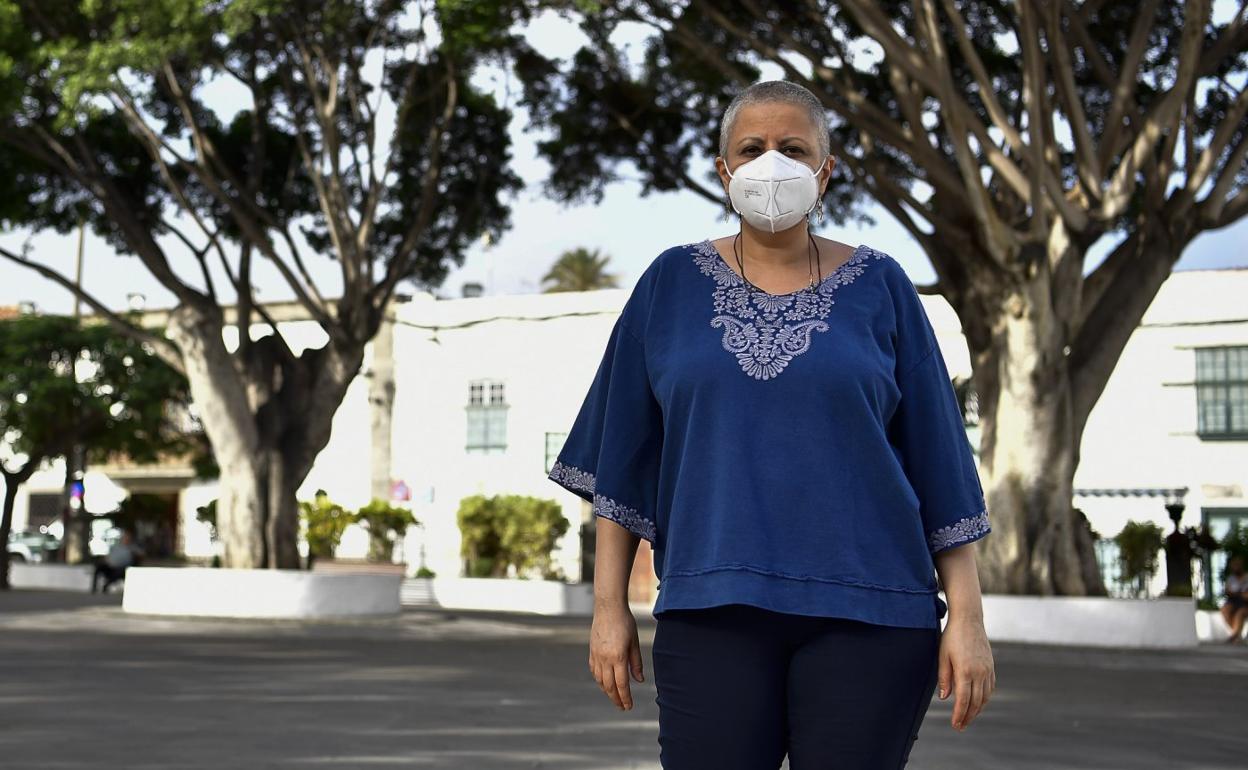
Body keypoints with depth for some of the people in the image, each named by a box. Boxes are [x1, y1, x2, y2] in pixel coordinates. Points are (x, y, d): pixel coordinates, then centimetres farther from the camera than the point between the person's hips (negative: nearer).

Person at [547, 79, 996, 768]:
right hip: (711, 609, 1)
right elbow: (621, 459, 8)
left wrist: (967, 616, 0)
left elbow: (939, 459, 5)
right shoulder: (672, 283, 7)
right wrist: (609, 604, 4)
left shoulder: (878, 287, 5)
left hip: (865, 609, 0)